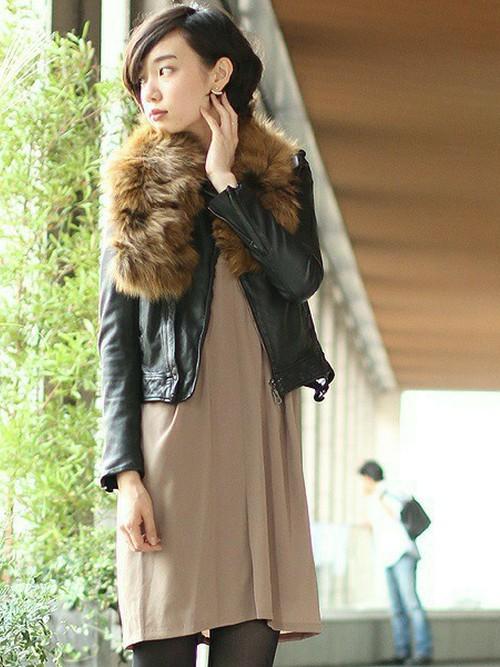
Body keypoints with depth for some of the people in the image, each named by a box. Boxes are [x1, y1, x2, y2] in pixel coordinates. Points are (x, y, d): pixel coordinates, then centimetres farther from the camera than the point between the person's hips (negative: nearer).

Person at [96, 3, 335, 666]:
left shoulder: (282, 171, 13)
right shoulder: (136, 187, 10)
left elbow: (301, 276, -6)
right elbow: (116, 338, 5)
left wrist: (225, 180, -4)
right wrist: (126, 474, -5)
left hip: (260, 438, 1)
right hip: (171, 438, -1)